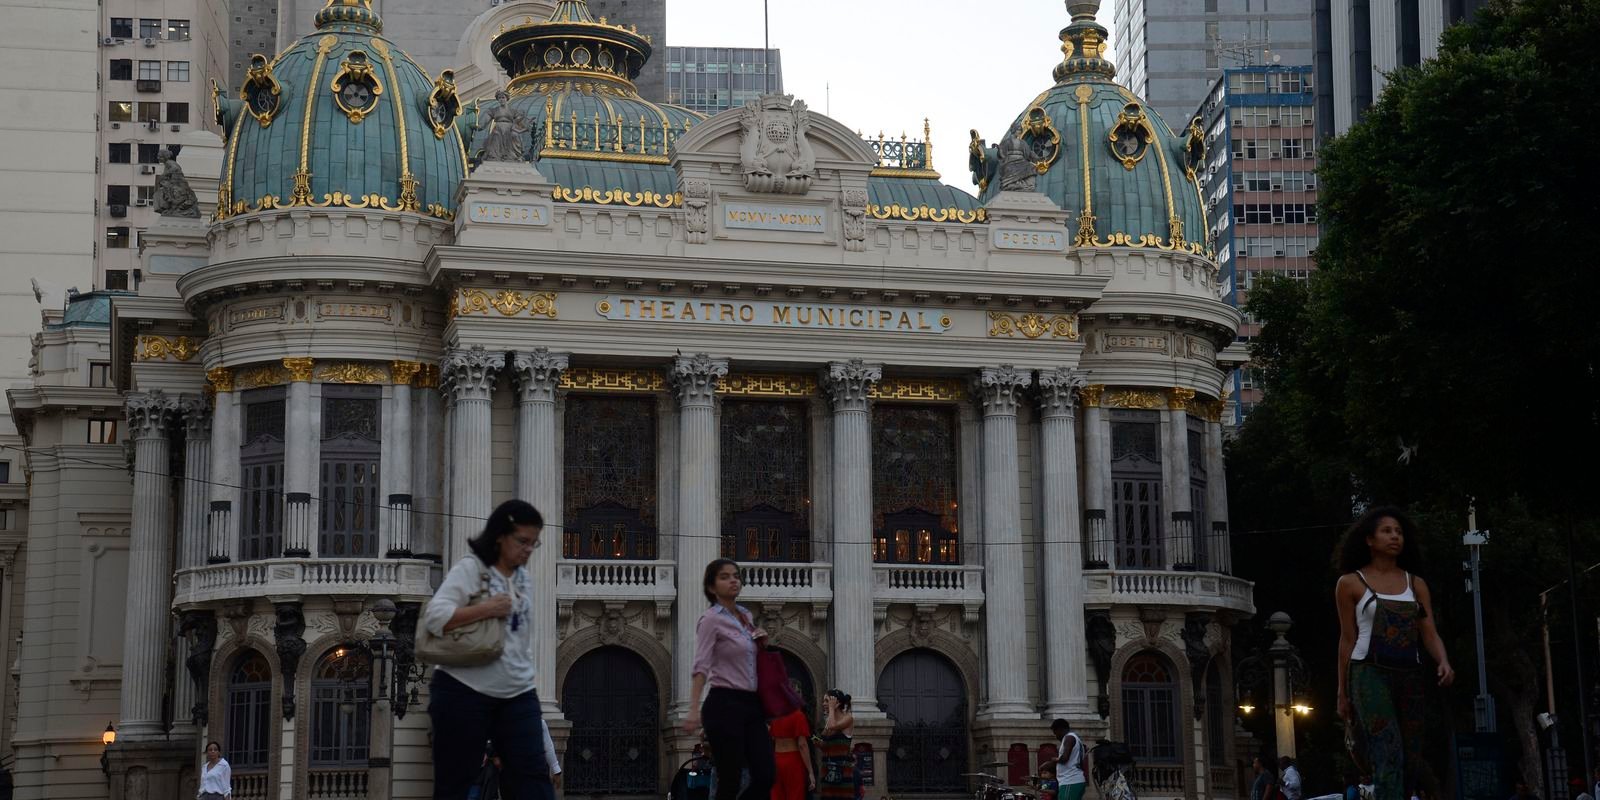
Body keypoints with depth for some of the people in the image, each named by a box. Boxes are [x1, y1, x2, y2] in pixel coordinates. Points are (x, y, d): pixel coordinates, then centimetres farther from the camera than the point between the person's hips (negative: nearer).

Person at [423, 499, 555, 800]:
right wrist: (486, 609, -21)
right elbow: (434, 616, -17)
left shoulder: (523, 576, 14)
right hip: (465, 692, -6)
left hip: (518, 694, 6)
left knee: (532, 775, -4)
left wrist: (525, 673, 16)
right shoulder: (469, 569, -7)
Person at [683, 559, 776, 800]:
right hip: (725, 704, -7)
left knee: (766, 775, -2)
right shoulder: (711, 620, -7)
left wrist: (761, 642, 8)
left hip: (752, 704, 7)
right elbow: (701, 667, -17)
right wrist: (693, 710, -27)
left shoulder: (746, 617, 15)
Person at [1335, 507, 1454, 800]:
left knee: (1411, 760, 5)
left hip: (1409, 676, 5)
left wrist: (1443, 662, -14)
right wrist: (1342, 692, 4)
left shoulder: (1416, 585, 13)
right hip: (1370, 674, -5)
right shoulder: (1350, 583, 4)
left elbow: (1430, 634, 7)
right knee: (1389, 751, -20)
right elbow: (1348, 639, 5)